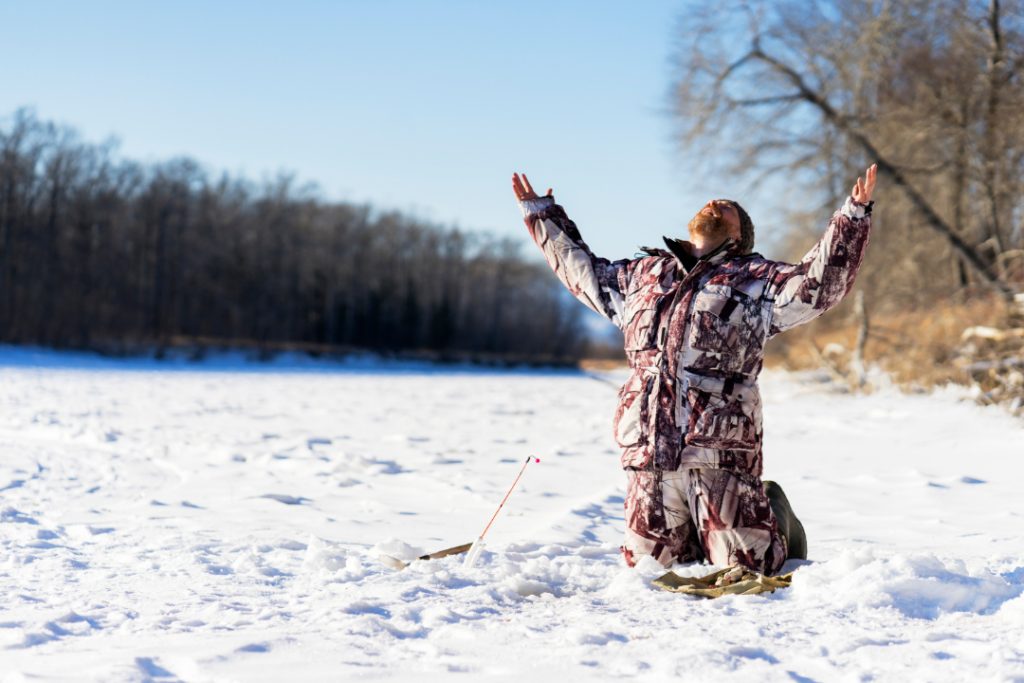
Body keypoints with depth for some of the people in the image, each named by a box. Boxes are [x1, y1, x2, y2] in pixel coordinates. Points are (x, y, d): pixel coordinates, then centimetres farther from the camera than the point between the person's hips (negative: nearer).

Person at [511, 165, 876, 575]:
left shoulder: (754, 281, 8)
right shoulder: (643, 275, 22)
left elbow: (818, 285, -7)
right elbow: (583, 270, 36)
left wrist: (852, 217, -16)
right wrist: (542, 215, 41)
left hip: (719, 451, -4)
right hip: (648, 452, 4)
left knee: (747, 567, -1)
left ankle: (775, 517, 30)